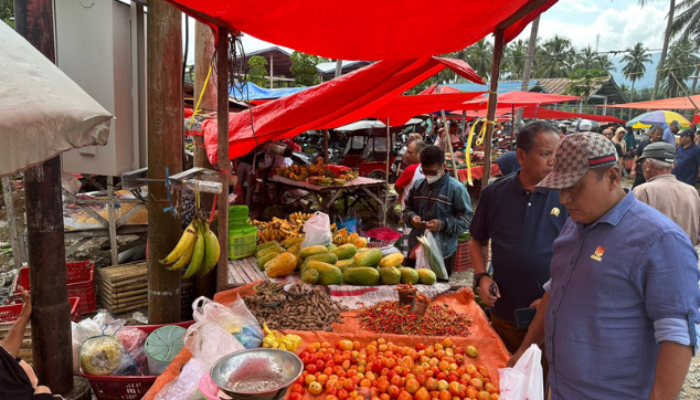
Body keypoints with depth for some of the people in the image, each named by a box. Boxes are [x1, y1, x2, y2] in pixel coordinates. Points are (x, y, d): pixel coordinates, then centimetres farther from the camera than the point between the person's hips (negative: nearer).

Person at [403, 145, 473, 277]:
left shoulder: (456, 189, -9)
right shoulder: (418, 186, 7)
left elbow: (467, 220, -9)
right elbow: (407, 209, 18)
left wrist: (443, 225, -21)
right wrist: (412, 217, -5)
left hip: (442, 254, -5)